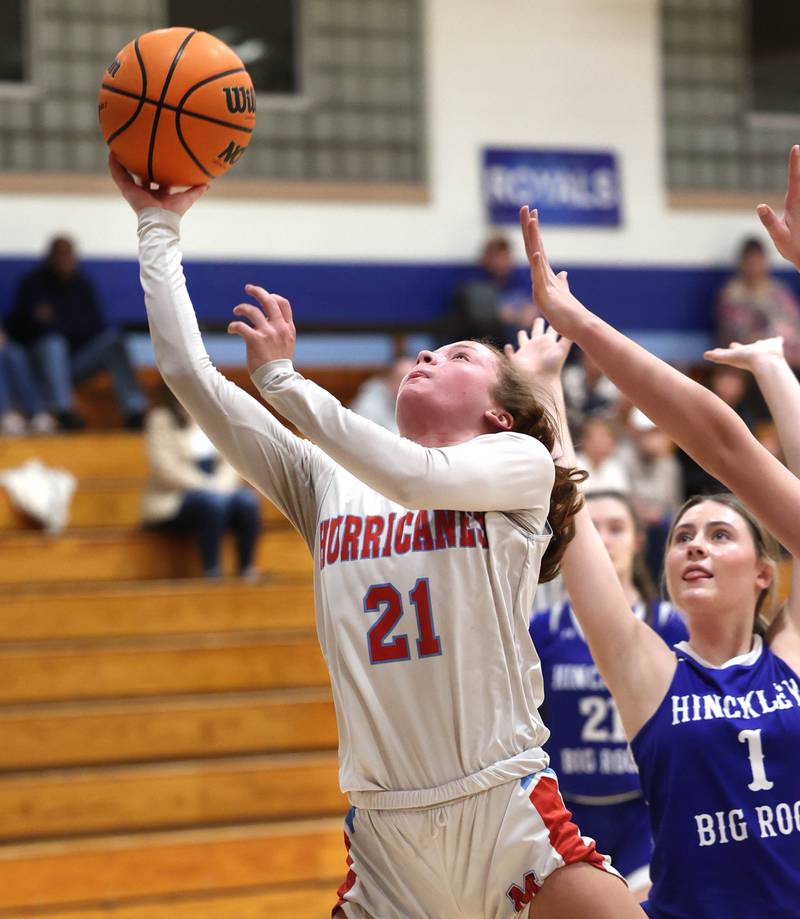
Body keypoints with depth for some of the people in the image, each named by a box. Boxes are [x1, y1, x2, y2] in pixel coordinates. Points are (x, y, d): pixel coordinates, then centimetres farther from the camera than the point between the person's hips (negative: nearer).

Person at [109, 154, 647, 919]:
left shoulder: (522, 463, 5)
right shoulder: (329, 486, 14)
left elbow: (417, 479, -16)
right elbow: (188, 370, 10)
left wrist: (281, 378, -11)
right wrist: (158, 225, 13)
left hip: (509, 811, -3)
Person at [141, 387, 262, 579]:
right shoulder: (161, 420, -5)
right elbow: (168, 469, -14)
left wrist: (221, 485, -14)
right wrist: (208, 487, -20)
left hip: (217, 491, 5)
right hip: (172, 502, -5)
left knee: (247, 500, -26)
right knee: (212, 501, -35)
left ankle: (247, 569, -23)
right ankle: (212, 572, -32)